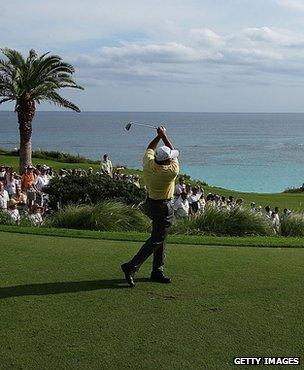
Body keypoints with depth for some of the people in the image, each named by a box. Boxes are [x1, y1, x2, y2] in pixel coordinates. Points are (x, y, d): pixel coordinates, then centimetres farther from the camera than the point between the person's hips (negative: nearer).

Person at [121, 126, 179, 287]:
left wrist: (159, 136, 10)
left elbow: (149, 149, 12)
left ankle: (157, 271, 22)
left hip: (150, 203, 8)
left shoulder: (148, 163, -12)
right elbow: (173, 150, -7)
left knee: (160, 238, 17)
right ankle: (131, 267, -7)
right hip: (163, 208, -8)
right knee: (156, 240, -1)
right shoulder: (172, 171, -25)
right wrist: (164, 135, 2)